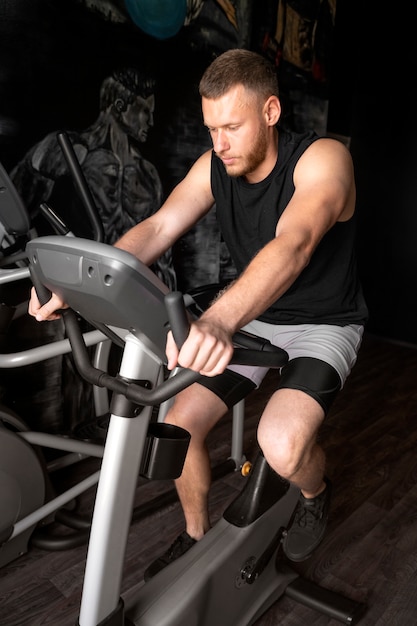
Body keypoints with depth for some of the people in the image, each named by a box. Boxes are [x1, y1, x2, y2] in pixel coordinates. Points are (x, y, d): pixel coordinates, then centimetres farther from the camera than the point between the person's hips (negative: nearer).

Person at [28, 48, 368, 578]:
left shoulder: (322, 159, -22)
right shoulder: (213, 167, -5)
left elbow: (293, 246, -41)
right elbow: (156, 229, -17)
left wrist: (217, 320, -58)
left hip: (325, 322, -4)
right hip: (255, 317, 5)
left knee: (281, 444, -29)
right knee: (179, 425, -8)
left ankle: (315, 492, 11)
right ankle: (196, 533, 22)